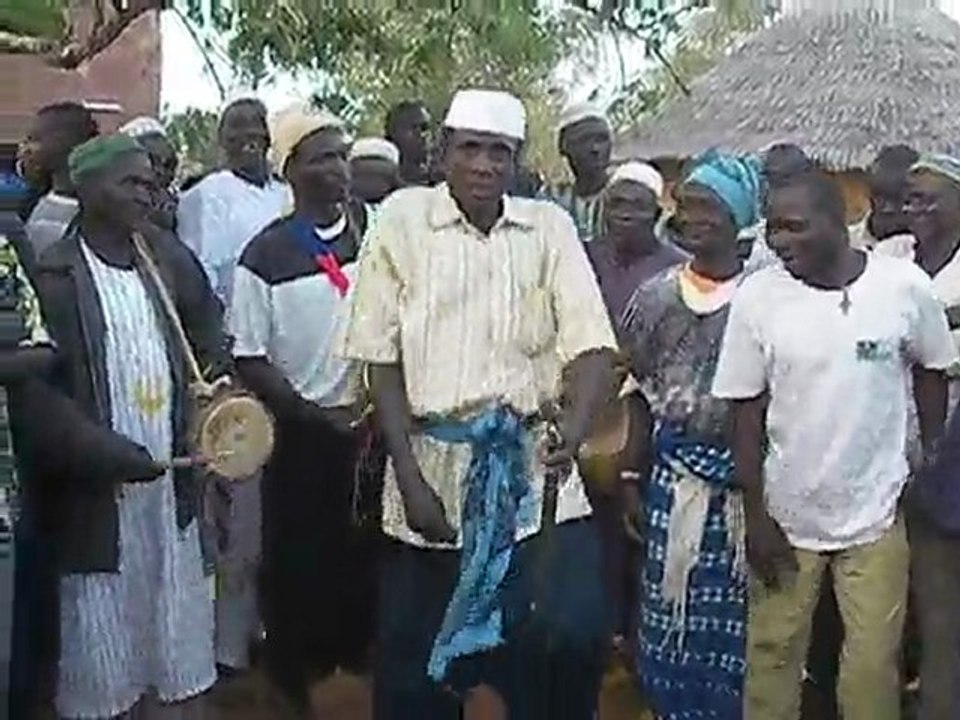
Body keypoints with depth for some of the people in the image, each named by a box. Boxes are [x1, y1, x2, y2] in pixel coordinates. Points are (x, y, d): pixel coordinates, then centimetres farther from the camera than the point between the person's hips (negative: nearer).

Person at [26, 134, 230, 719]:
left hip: (170, 478, 5)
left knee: (178, 617, 14)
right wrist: (114, 455, -18)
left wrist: (216, 377, 2)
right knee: (102, 634, 5)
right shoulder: (53, 276, -11)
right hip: (98, 486, -5)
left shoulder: (169, 256, 6)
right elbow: (38, 390, -14)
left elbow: (208, 334, 20)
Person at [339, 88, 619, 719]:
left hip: (534, 466, 1)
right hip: (433, 463, 0)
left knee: (573, 636, -7)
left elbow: (591, 343, -5)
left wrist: (575, 428, -25)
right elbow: (383, 357, -2)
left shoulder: (550, 226, 3)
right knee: (418, 654, 10)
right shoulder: (403, 219, -1)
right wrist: (408, 477, -9)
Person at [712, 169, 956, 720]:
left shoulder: (906, 286, -12)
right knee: (773, 655, 12)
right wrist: (755, 514, -4)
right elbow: (747, 411, -5)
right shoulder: (758, 296, -12)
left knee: (873, 664, 10)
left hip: (876, 514, 0)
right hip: (786, 514, 0)